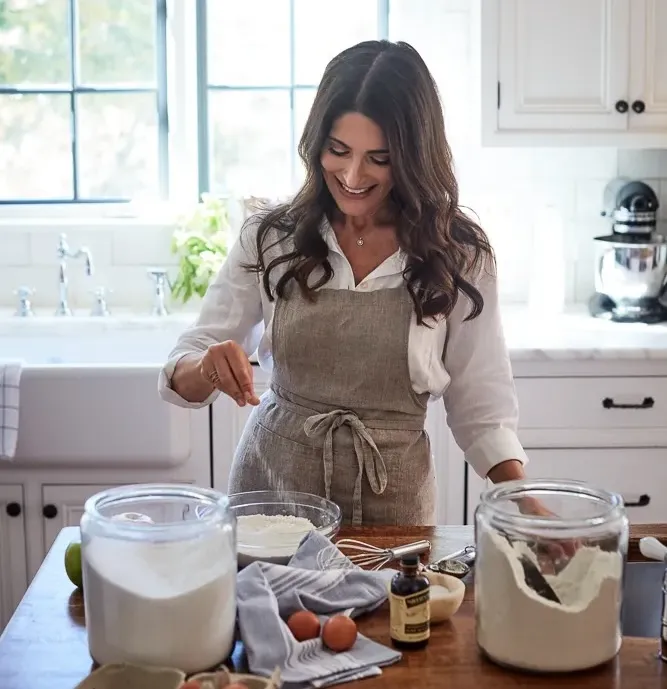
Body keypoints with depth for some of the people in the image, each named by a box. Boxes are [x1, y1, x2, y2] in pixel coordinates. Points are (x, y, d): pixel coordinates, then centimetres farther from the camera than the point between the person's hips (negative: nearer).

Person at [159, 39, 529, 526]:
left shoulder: (459, 257, -7)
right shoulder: (270, 239, -4)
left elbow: (482, 410, -1)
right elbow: (184, 371, -2)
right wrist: (208, 369, -24)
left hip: (392, 501, -1)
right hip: (271, 485, 2)